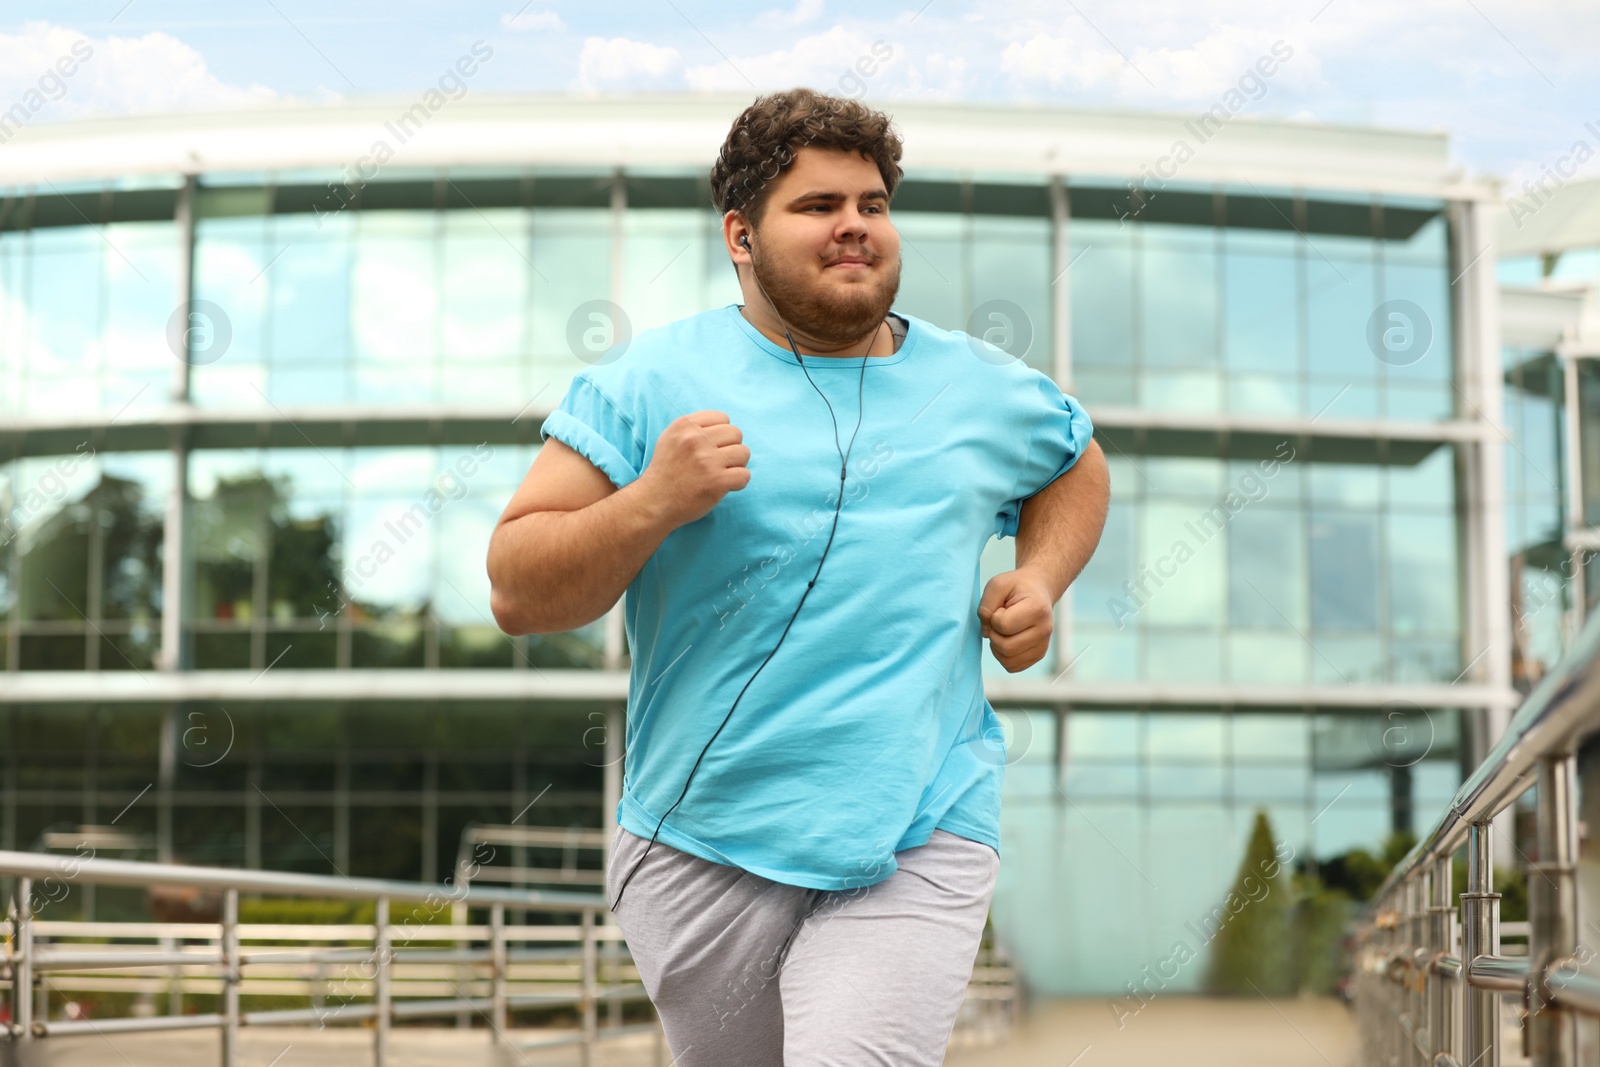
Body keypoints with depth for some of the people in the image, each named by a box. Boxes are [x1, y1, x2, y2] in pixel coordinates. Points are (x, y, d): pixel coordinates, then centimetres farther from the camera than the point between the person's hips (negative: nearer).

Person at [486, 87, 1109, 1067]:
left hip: (918, 847, 0)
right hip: (704, 844, 0)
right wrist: (653, 502, -19)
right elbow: (518, 595, -3)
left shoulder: (986, 389, 11)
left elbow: (1078, 468, 32)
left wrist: (1040, 582, 12)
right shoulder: (650, 382, 1)